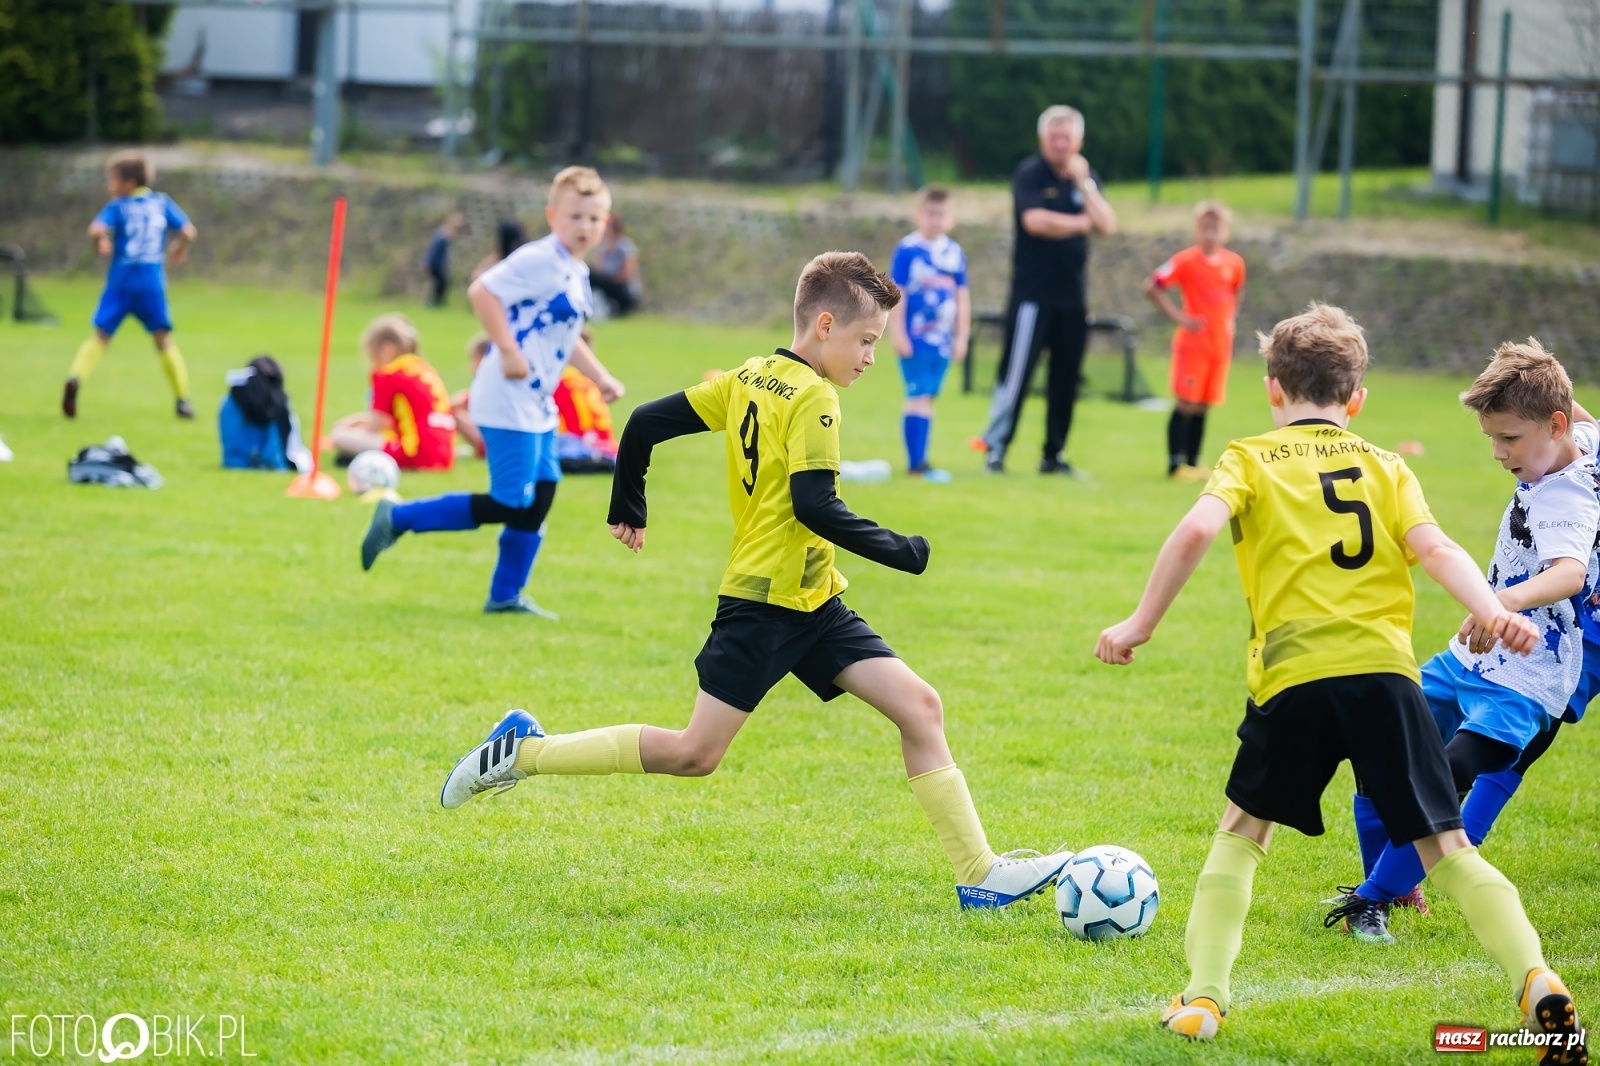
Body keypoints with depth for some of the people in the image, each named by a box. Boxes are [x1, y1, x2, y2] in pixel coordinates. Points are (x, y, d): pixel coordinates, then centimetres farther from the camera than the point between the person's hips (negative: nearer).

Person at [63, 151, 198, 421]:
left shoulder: (118, 207, -1)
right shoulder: (162, 202, 7)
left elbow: (97, 229, -17)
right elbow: (188, 231, 4)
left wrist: (101, 242, 5)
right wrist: (179, 249, 24)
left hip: (121, 280, -2)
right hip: (152, 282, 2)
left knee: (100, 335, 3)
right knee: (163, 339, 12)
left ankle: (75, 378, -20)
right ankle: (182, 398, 8)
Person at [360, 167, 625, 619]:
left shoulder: (576, 273, 15)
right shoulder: (539, 261, -16)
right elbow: (481, 292, -25)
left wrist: (601, 377, 22)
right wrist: (508, 351, -26)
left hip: (537, 408, 10)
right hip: (508, 401, -10)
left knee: (540, 495, 12)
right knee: (508, 505, -9)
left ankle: (506, 596, 21)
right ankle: (398, 519, -1)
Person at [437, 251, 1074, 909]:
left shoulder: (748, 379, 11)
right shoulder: (812, 398, -13)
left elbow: (646, 423, 11)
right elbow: (815, 505, -23)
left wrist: (627, 509, 23)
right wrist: (899, 551, -13)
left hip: (813, 607, 10)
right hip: (766, 602, -10)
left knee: (919, 707, 1)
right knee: (693, 753, -5)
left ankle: (979, 874, -2)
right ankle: (522, 752, 7)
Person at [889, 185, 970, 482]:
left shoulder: (955, 253, 8)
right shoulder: (908, 249, -8)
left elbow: (962, 297, 14)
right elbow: (896, 294, -8)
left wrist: (962, 336, 12)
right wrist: (898, 334, -11)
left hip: (942, 342, 5)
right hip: (915, 339, -5)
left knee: (927, 398, 10)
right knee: (919, 397, -9)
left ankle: (917, 461, 15)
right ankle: (917, 463, -10)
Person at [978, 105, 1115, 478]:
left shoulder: (1086, 177, 12)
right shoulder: (1030, 174, -4)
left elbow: (1107, 225, 0)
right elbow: (1035, 221, -19)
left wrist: (1084, 183, -10)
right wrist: (1081, 223, -6)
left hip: (1072, 296, 5)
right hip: (1033, 292, -5)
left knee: (1066, 378, 6)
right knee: (1017, 372, -9)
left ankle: (1054, 455, 12)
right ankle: (995, 448, -3)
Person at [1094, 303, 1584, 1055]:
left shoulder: (1251, 459, 13)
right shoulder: (1385, 467, 19)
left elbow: (1197, 531, -5)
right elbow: (1433, 547, 1)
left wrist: (1142, 623, -1)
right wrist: (1493, 612, -11)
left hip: (1292, 680, -1)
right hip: (1385, 669, 1)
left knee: (1242, 832, 19)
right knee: (1446, 847, 5)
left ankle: (1203, 996, 12)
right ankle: (1534, 979, -13)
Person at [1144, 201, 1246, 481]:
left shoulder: (1234, 263, 4)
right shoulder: (1186, 261, -10)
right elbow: (1152, 287, -10)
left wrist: (1230, 318, 10)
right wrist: (1179, 317, -14)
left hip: (1221, 343, 5)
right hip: (1193, 342, -5)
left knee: (1202, 406, 9)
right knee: (1186, 403, -6)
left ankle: (1193, 463, 16)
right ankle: (1175, 465, -2)